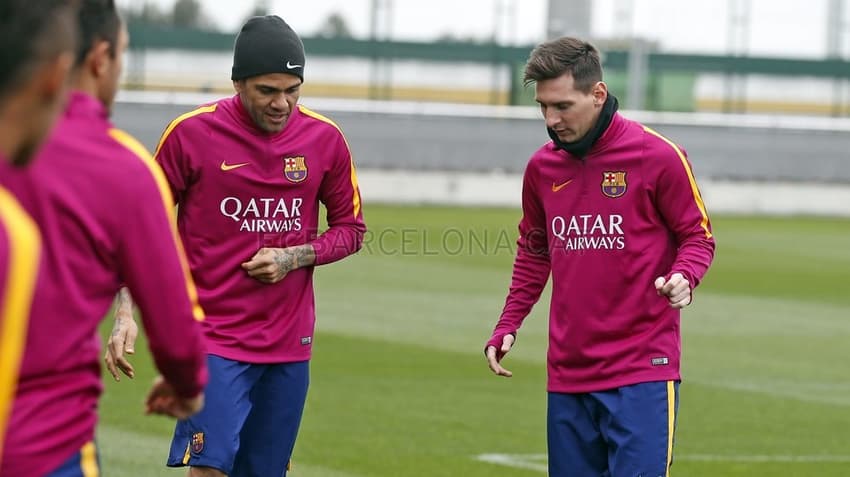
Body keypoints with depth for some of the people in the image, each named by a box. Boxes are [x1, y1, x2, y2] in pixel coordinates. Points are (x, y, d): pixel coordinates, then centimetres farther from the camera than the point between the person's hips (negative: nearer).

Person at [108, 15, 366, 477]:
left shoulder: (325, 139, 2)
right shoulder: (191, 133, -6)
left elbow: (350, 227, 12)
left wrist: (292, 257, -7)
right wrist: (126, 313, -8)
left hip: (290, 343, 3)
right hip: (213, 338, -3)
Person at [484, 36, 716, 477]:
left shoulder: (658, 156, -8)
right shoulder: (541, 168, 8)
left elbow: (698, 236, 0)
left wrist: (682, 277, -20)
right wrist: (507, 327, 13)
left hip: (642, 372, -5)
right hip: (567, 374, 5)